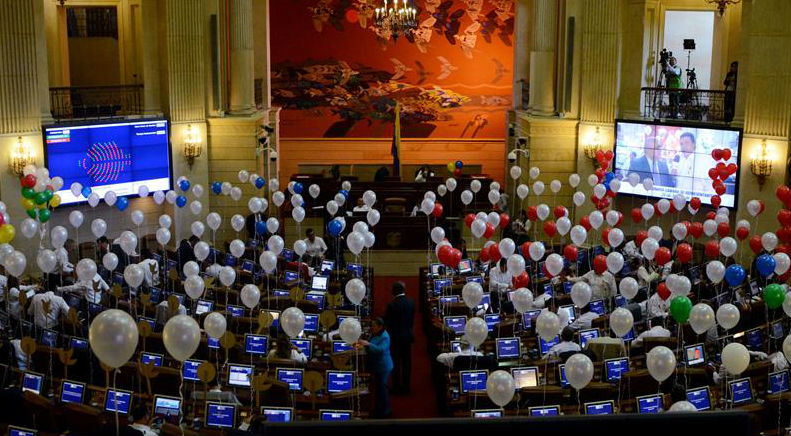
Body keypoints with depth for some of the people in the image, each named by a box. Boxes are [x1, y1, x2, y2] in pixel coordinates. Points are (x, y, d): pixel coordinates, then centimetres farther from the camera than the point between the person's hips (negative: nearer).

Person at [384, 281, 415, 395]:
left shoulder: (392, 305, -19)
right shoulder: (411, 303, -2)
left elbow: (386, 322, -12)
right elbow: (412, 319, 7)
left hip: (395, 338, -5)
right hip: (408, 336, 5)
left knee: (395, 363, 5)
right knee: (407, 362, 12)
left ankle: (396, 386, 9)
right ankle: (406, 386, 18)